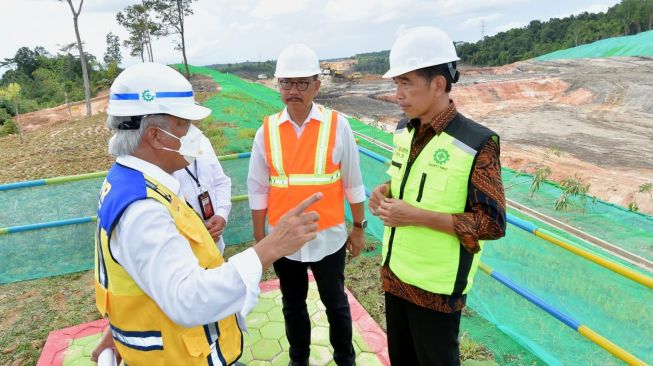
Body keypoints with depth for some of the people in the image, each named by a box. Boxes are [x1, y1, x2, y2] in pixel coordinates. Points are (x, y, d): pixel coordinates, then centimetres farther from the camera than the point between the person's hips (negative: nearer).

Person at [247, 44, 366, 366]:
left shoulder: (337, 125, -10)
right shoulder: (267, 130, -6)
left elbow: (352, 182, -3)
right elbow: (258, 189, -1)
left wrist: (359, 227, 3)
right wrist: (259, 239, 3)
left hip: (328, 237, -1)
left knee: (336, 304, 19)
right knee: (293, 306, 22)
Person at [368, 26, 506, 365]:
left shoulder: (476, 143, -20)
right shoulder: (403, 131, 0)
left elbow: (493, 224, -20)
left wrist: (417, 216, -26)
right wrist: (384, 191, -7)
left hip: (436, 286, -6)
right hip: (395, 273, 6)